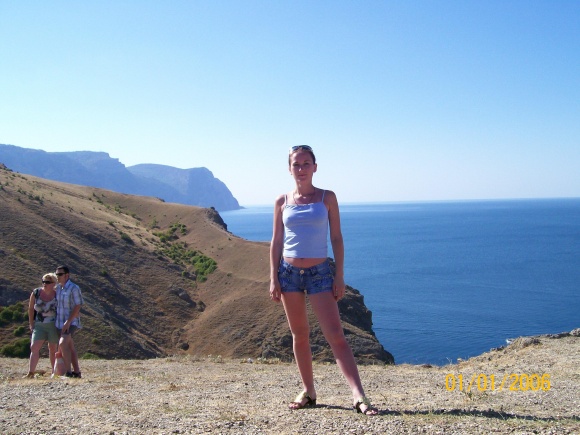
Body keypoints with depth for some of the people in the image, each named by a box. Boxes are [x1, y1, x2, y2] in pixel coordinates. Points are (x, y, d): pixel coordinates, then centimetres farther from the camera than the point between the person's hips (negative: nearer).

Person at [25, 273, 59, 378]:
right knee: (34, 347, -8)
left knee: (53, 349, 6)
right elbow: (31, 309, 7)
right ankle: (31, 372, -7)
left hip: (53, 325, -2)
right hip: (39, 325, 2)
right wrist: (31, 324, 6)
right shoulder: (36, 293, -4)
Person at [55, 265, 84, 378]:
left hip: (71, 322, -8)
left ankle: (68, 372, -19)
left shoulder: (74, 288, -13)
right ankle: (76, 372, 17)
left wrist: (68, 322, -22)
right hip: (60, 323, 8)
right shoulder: (58, 288, 9)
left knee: (62, 344, -23)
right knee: (70, 347, 11)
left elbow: (77, 307, -16)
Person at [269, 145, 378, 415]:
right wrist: (273, 278, 0)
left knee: (335, 335, -8)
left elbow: (336, 239, 1)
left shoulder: (327, 197, 2)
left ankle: (358, 395, -11)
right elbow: (276, 242, 7)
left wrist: (339, 276, -5)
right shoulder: (282, 201, 5)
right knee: (299, 334, 10)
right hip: (289, 271, 2)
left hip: (320, 272, -2)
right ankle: (308, 392, 21)